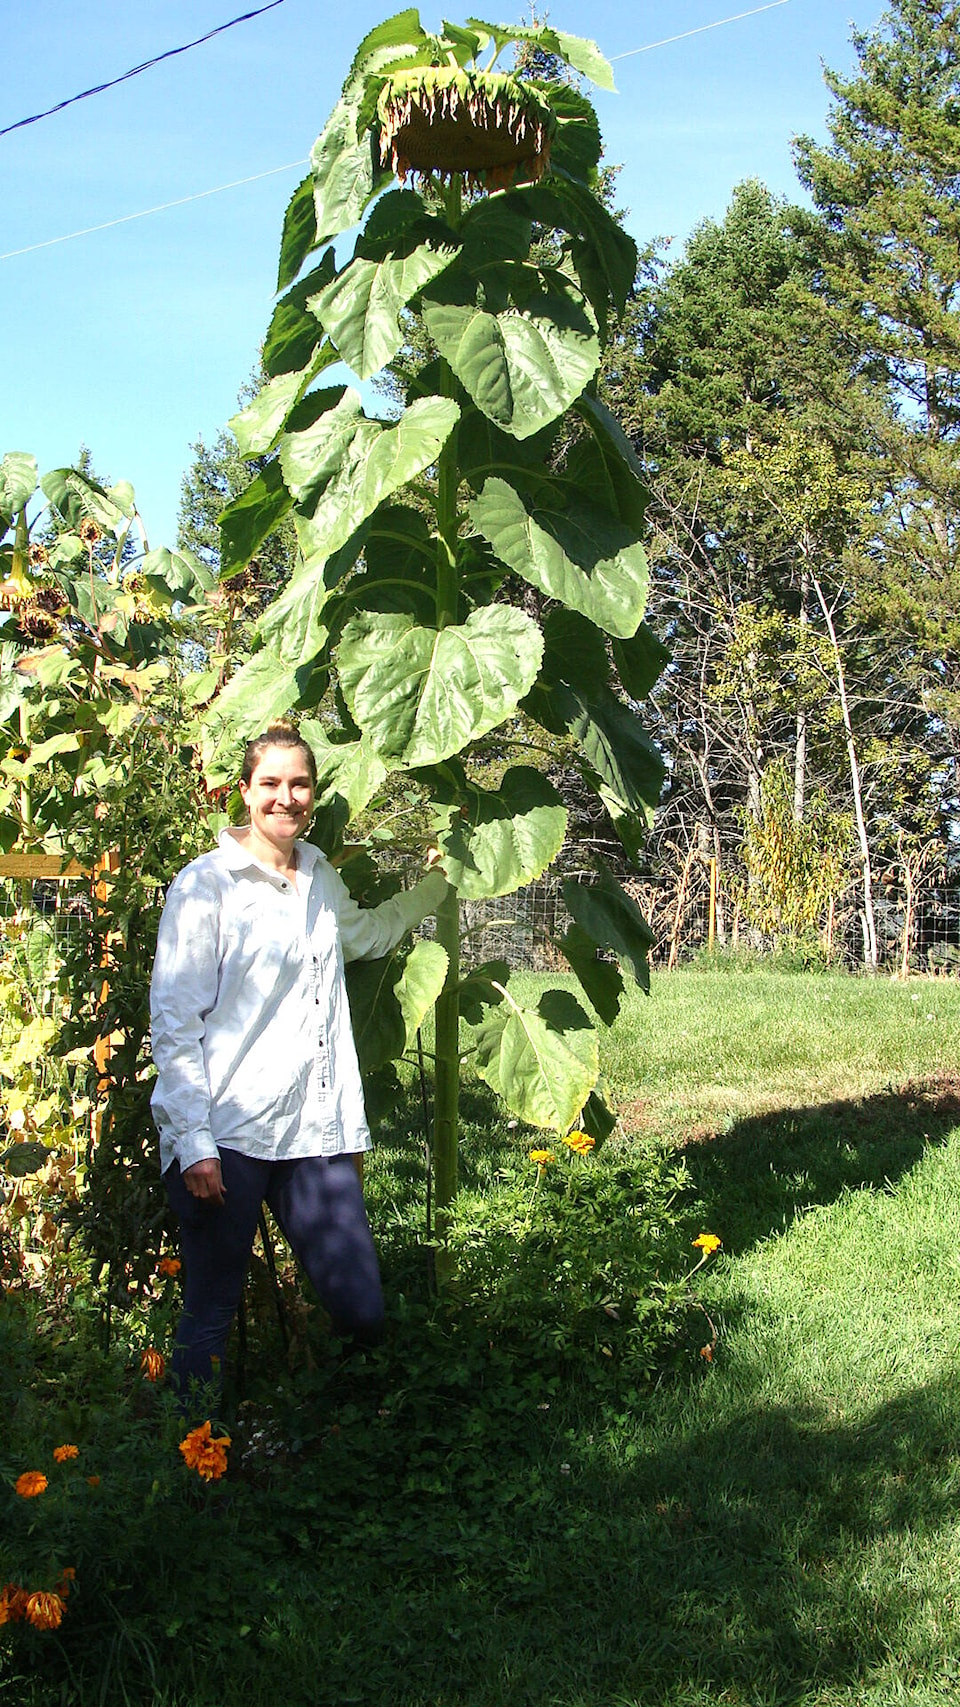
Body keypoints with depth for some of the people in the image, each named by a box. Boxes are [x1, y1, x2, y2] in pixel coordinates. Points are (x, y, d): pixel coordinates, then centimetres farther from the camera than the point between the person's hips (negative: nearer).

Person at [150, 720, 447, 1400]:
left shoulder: (319, 875, 14)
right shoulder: (206, 884, -4)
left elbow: (362, 933, 38)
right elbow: (174, 1024, -7)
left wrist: (437, 882, 31)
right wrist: (193, 1143, -14)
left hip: (315, 1132, 6)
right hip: (227, 1137, -5)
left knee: (363, 1314, 3)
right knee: (211, 1318, 1)